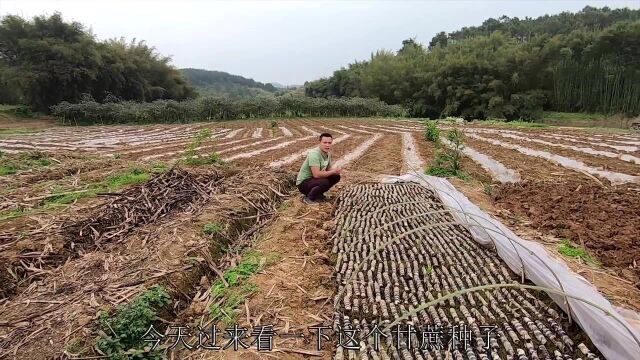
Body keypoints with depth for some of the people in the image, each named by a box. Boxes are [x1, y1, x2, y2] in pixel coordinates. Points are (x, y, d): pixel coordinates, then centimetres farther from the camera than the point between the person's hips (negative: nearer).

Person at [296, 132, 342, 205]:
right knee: (325, 182, -32)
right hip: (303, 183, -9)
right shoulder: (314, 154, -28)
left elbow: (329, 168, 12)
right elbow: (316, 174, -34)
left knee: (336, 177, -1)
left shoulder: (328, 153, 0)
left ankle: (318, 193, 11)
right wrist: (333, 172, -22)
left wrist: (336, 170, -12)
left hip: (315, 179, 9)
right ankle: (308, 198, -9)